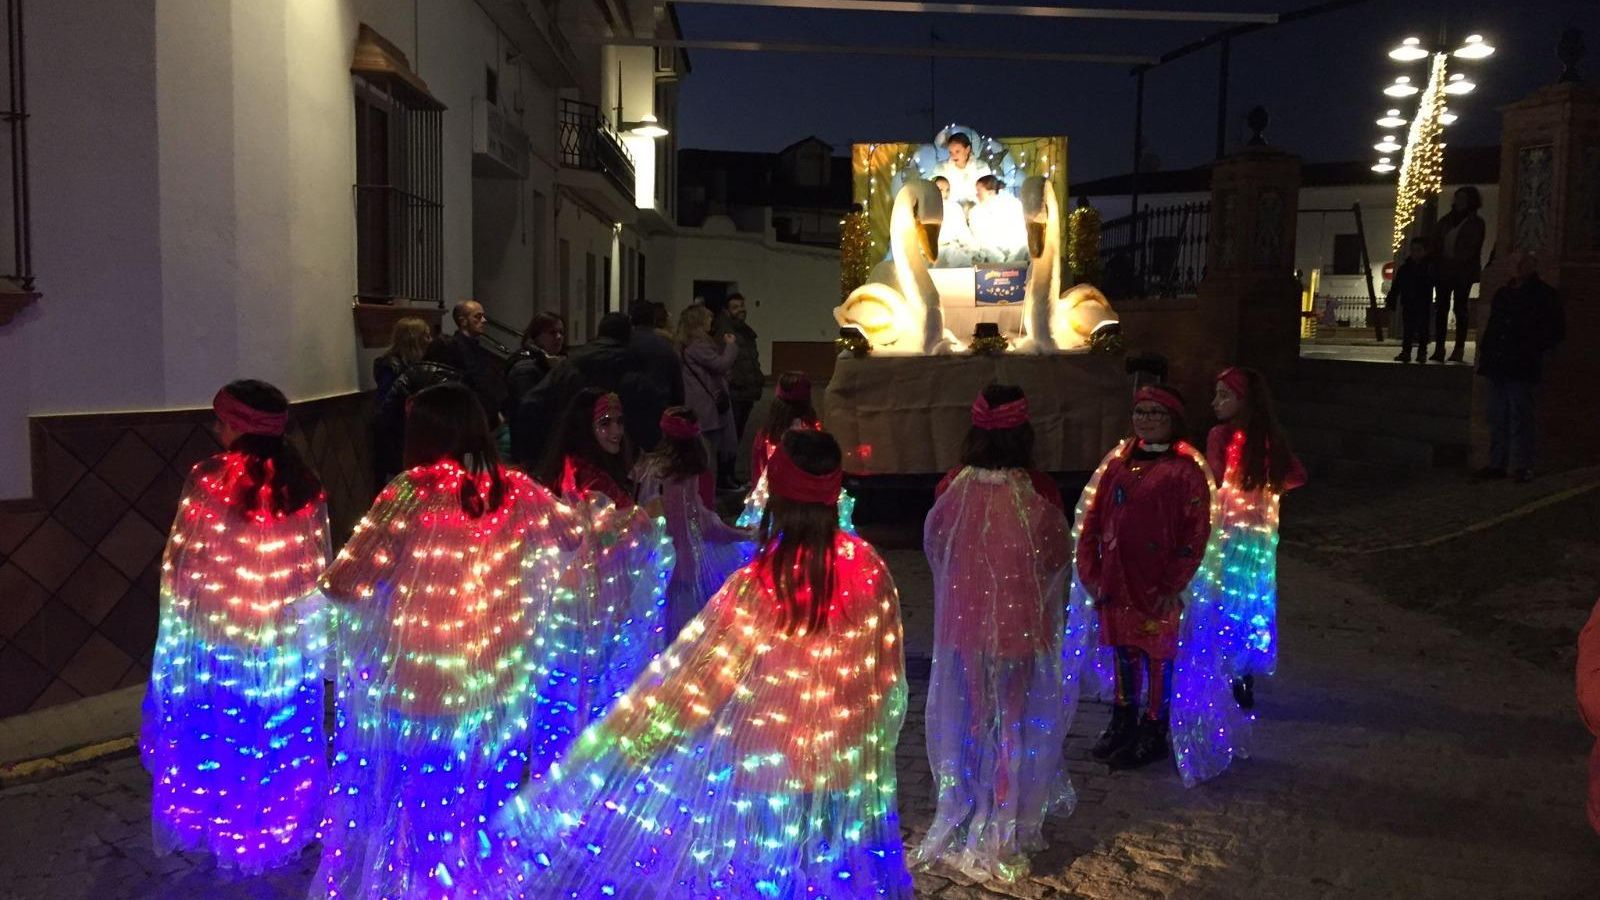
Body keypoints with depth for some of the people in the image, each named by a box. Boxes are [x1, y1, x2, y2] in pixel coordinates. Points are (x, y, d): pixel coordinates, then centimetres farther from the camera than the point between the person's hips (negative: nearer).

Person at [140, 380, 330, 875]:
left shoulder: (208, 480, -15)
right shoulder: (304, 483, -3)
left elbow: (184, 565, -9)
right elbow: (317, 568, 3)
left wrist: (179, 624, 4)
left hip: (219, 635, -3)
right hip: (291, 641, 3)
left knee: (219, 735, 14)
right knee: (283, 737, 15)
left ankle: (222, 828, 27)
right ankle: (284, 825, 27)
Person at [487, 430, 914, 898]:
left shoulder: (759, 588, -22)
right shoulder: (869, 569, -9)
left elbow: (690, 683, -19)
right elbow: (887, 677, 1)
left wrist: (606, 754, -10)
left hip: (768, 773, -3)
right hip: (850, 772, 4)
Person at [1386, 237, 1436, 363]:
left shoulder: (1430, 267, -1)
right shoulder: (1404, 268, 5)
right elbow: (1395, 287, 7)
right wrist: (1391, 300, 2)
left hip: (1423, 306, -2)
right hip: (1408, 304, 2)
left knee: (1422, 329, 1)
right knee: (1407, 329, 4)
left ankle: (1422, 352, 7)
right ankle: (1405, 352, 8)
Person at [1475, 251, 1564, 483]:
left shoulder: (1544, 295, 0)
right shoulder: (1502, 294, 17)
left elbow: (1557, 331, -1)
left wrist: (1535, 350, -9)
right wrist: (1485, 351, 11)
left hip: (1521, 368, -6)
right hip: (1497, 367, 6)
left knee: (1521, 416, -5)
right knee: (1498, 418, 8)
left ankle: (1523, 466, 1)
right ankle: (1497, 464, 14)